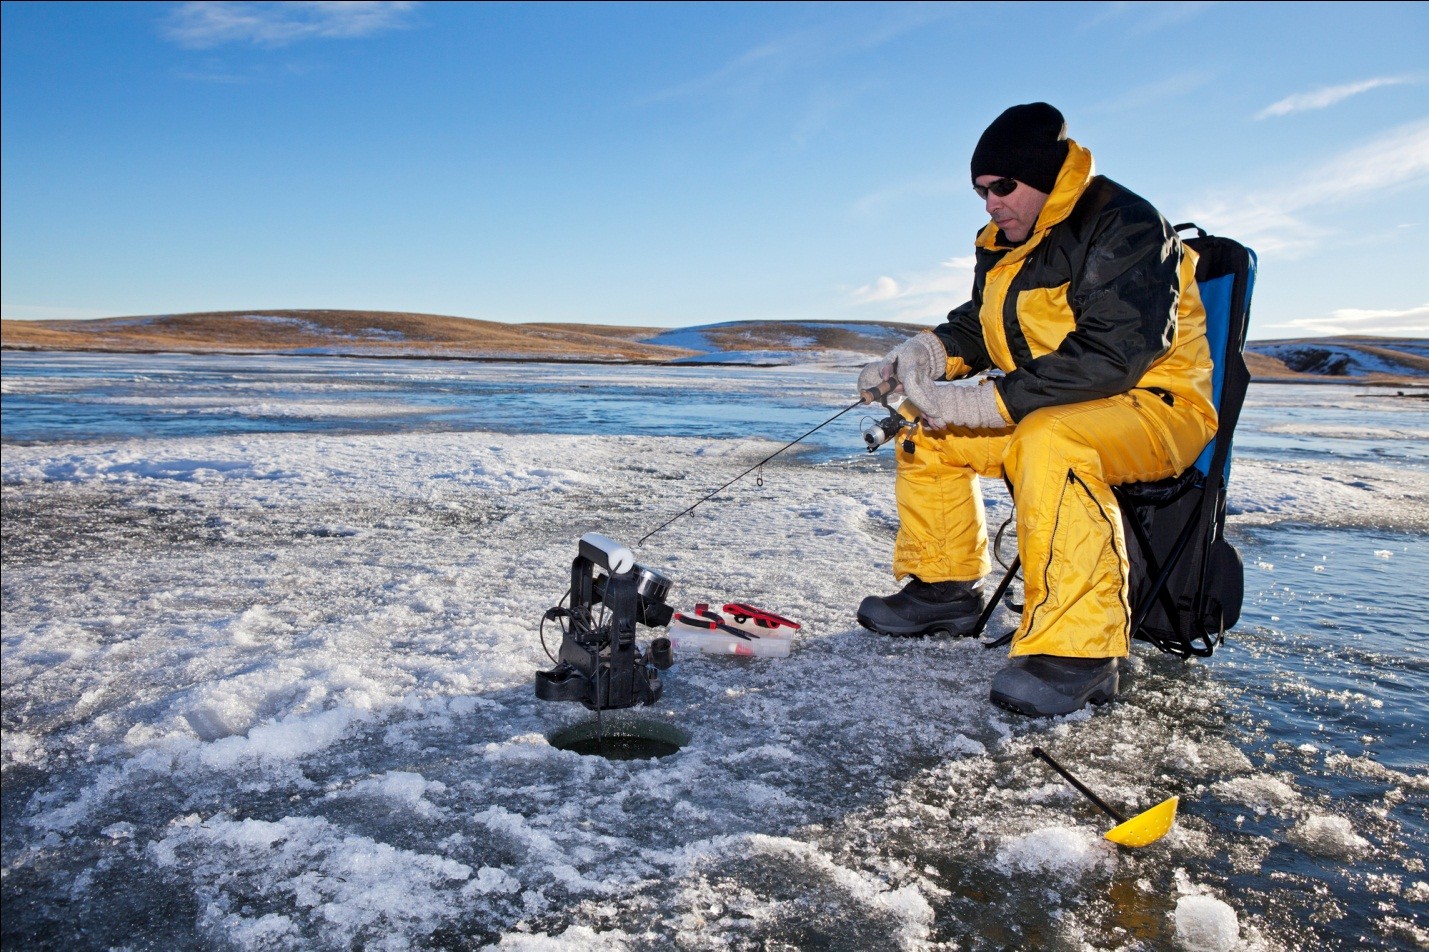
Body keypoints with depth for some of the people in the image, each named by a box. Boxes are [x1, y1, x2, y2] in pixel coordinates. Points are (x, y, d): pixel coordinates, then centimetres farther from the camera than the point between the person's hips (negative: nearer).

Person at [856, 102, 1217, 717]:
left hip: (1155, 408, -9)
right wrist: (922, 354, -6)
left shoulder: (1125, 227, -18)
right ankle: (944, 588, 13)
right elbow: (976, 324, 17)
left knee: (1049, 441, -39)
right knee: (929, 434, 5)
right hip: (1042, 409, 9)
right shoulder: (1004, 244, 10)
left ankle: (1078, 650, -36)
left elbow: (1112, 356, -28)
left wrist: (987, 402, -32)